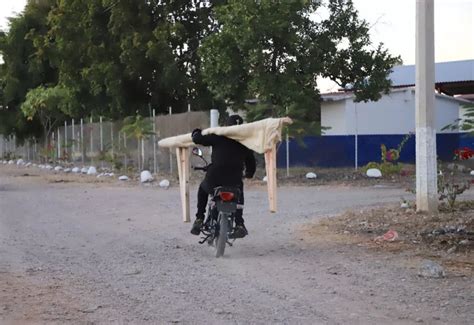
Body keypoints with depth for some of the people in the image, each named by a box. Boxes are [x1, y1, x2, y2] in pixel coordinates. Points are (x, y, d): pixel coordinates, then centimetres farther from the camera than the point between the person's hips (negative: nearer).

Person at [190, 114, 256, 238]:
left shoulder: (218, 137, 2)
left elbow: (197, 139, 0)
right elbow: (251, 161, 21)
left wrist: (196, 132, 25)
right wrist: (249, 174, 43)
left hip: (213, 179, -2)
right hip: (235, 182, 2)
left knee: (202, 189, 32)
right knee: (239, 195, 35)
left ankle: (199, 220, 20)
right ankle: (239, 225, 20)